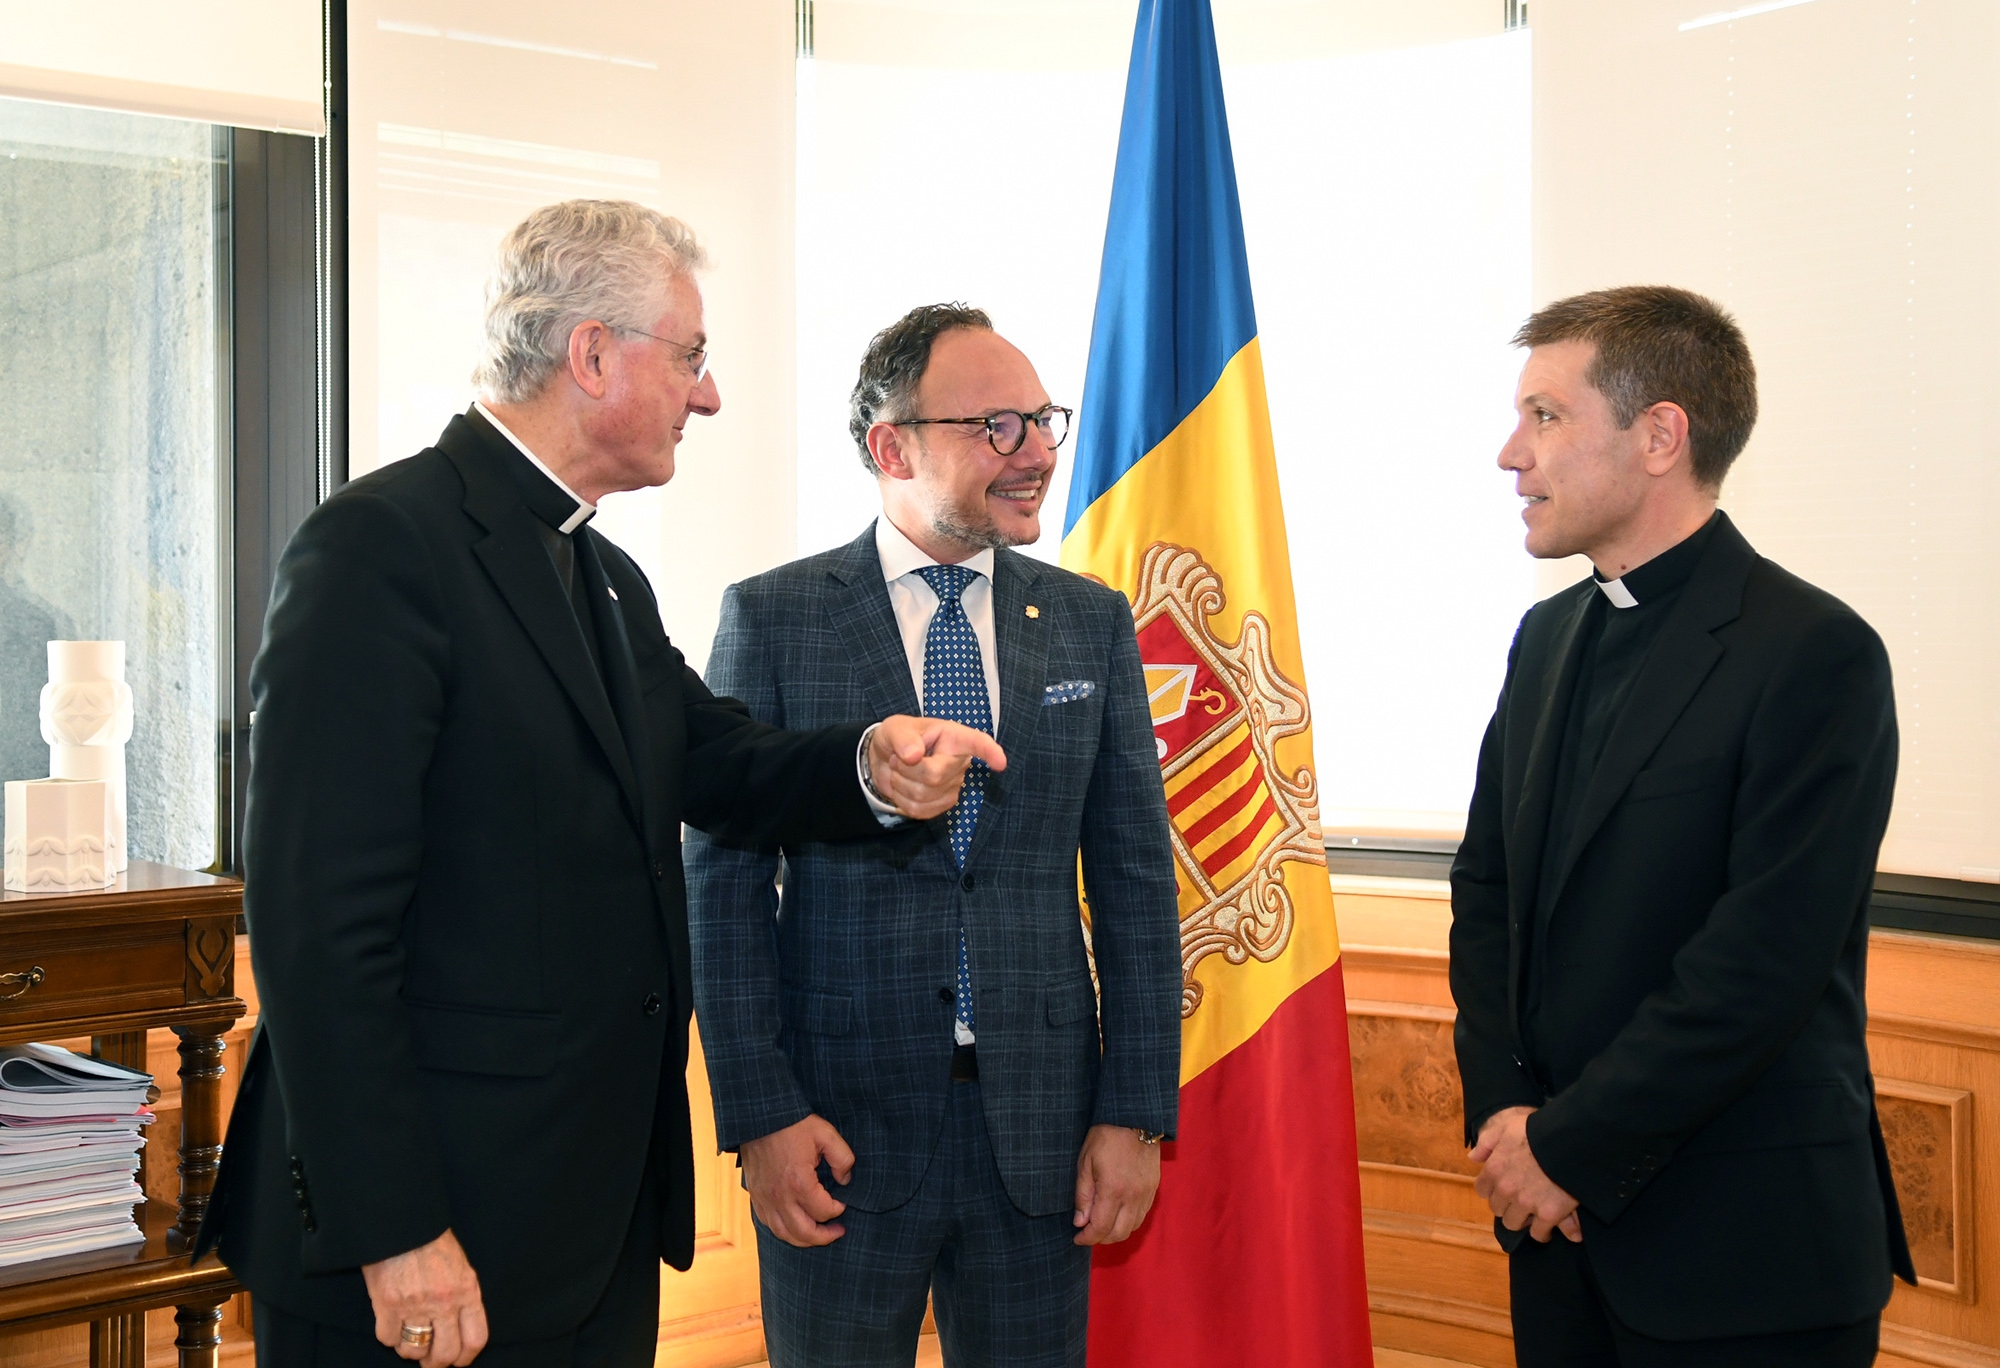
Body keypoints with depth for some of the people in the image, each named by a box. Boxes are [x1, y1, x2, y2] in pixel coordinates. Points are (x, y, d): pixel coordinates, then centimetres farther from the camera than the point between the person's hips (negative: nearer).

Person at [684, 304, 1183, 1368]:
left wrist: (1136, 1113, 0)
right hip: (839, 1127, -2)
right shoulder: (772, 618, -2)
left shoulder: (1092, 622, 6)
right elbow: (725, 880, -3)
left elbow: (1134, 879, 5)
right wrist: (758, 1116, -10)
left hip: (1039, 1122, 2)